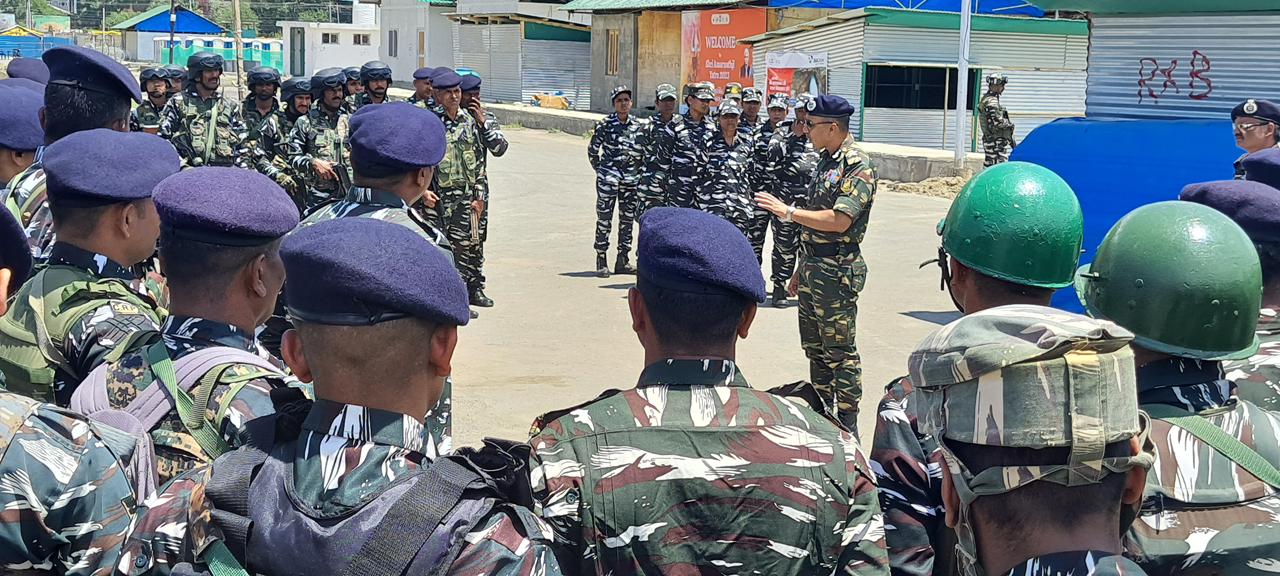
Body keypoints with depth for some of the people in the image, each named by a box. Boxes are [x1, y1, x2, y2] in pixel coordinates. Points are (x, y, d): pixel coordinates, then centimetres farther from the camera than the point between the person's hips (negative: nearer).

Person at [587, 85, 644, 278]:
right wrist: (599, 169, 4)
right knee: (604, 218, -3)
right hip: (608, 178, -4)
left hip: (631, 178, 4)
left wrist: (638, 169, 9)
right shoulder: (605, 124, -5)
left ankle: (622, 261, 17)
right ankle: (601, 261, 3)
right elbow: (592, 149, 2)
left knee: (627, 219, 8)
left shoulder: (639, 125, 5)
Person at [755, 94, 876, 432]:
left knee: (839, 350, -3)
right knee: (814, 346, 15)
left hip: (837, 270, -9)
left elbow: (839, 221, -26)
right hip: (813, 265, 9)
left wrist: (788, 211, -21)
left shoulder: (858, 167, -15)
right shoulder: (826, 160, 14)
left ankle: (847, 425, 4)